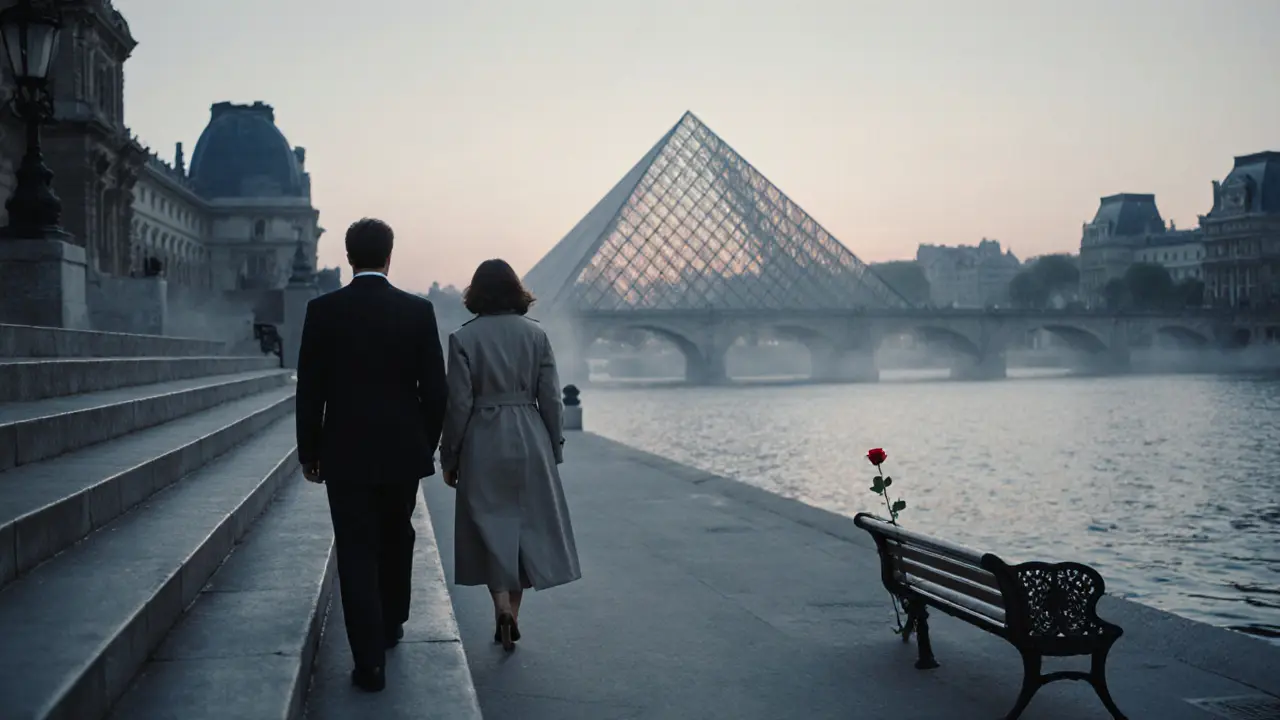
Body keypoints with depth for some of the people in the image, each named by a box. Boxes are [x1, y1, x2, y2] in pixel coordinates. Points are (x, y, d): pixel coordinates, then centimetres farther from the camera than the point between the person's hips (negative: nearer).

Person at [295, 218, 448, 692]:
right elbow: (434, 389, -3)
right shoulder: (418, 310, -5)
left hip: (346, 453, -2)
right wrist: (426, 445, 11)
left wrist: (308, 451, 7)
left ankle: (370, 661, -2)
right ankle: (391, 625, 38)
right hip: (403, 451, 2)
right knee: (396, 541, 22)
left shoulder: (322, 311, -6)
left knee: (356, 555, 1)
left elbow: (310, 389, -4)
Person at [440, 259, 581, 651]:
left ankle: (503, 606, -10)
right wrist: (554, 449, 11)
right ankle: (510, 617, 16)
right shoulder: (536, 334, 0)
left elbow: (458, 404, -6)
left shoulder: (464, 338, -6)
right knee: (527, 524, 11)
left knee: (490, 524, 7)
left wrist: (449, 458, 2)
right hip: (530, 440, 2)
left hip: (483, 442, -2)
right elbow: (550, 399, 1)